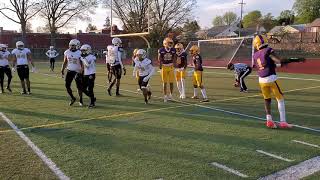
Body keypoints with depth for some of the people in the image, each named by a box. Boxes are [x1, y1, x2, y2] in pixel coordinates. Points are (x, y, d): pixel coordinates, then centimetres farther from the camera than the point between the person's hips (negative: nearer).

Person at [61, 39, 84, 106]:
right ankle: (72, 98, 18)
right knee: (67, 85, -2)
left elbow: (82, 64, -10)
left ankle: (81, 100, 19)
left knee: (79, 87, 1)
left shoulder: (79, 53, -11)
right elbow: (65, 62, 12)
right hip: (69, 71, 4)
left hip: (77, 71, -4)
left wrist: (80, 72, -22)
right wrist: (62, 70, 6)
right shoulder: (67, 52, 2)